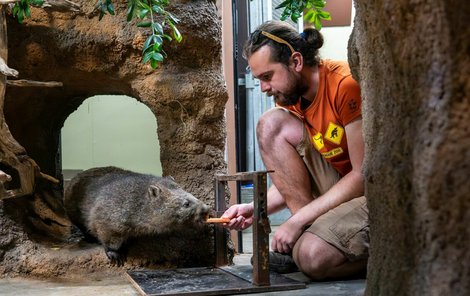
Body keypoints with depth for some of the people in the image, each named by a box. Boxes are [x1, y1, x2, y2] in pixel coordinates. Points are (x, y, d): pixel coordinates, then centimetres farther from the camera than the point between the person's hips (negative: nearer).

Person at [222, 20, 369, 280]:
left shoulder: (347, 84, -21)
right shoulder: (290, 97, 2)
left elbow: (365, 175, -21)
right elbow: (292, 181, 8)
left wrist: (297, 220, -21)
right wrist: (255, 209, -11)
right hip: (338, 188, 7)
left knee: (314, 257, -34)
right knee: (271, 124, -9)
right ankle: (314, 233, -7)